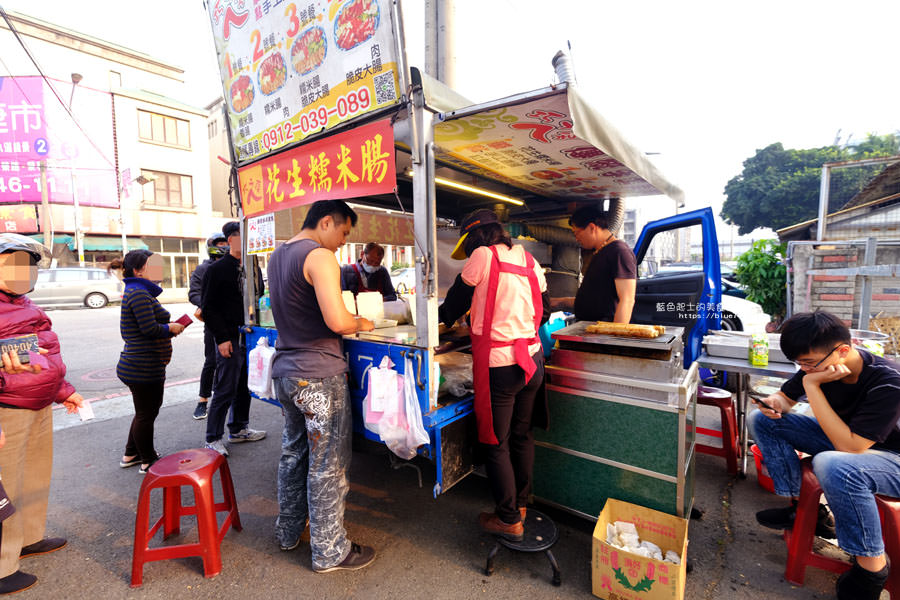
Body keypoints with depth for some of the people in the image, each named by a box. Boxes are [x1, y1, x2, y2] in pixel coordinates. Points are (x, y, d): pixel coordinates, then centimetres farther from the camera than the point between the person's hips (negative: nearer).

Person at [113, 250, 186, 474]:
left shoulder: (140, 292, 14)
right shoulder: (138, 293, -19)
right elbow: (150, 328, -25)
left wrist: (169, 327, 6)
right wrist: (171, 328, -8)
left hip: (139, 366, 11)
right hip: (144, 368, -11)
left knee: (146, 411, 23)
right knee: (146, 413, 4)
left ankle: (131, 455, 38)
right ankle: (148, 461, 20)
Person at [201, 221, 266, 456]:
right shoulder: (217, 269, -7)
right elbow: (208, 308, -9)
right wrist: (222, 338, -14)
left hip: (250, 337, 6)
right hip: (229, 339, -6)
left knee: (244, 387, 15)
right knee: (225, 390, 0)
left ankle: (239, 429, 31)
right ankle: (213, 438, 15)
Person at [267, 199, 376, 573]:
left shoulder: (277, 256, 12)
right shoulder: (320, 256, -17)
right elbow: (337, 321, -28)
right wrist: (362, 324, -7)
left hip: (284, 371, 9)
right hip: (319, 376, -9)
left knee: (293, 453, 22)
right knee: (327, 467, 4)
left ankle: (288, 533, 39)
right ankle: (330, 552, 20)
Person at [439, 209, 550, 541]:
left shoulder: (483, 256, -10)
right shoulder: (527, 258, 9)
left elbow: (457, 300, 1)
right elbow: (544, 307, 15)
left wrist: (443, 316, 21)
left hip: (499, 364, -7)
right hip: (532, 358, 8)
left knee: (495, 444, 8)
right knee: (522, 434, 21)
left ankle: (508, 520, 22)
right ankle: (520, 503, 38)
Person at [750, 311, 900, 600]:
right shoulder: (819, 365, -13)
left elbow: (850, 446, -35)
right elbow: (785, 397, 3)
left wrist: (812, 385, -36)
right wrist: (774, 403, -22)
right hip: (845, 437, 7)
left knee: (832, 465, -40)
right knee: (762, 419, -7)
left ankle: (872, 566, -14)